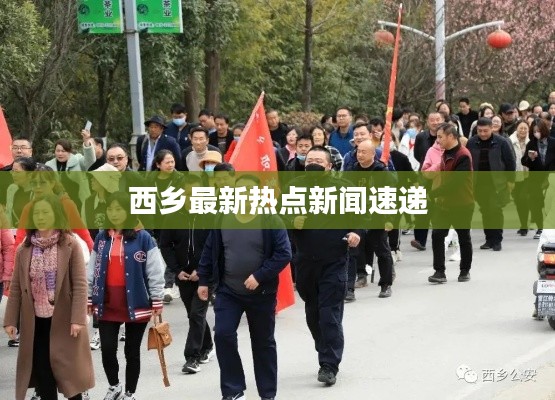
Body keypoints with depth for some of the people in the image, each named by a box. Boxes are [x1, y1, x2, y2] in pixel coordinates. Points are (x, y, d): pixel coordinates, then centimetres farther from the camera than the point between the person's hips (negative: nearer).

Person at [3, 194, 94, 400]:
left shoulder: (70, 245, -6)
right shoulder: (24, 249, 5)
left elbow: (80, 284, -9)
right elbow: (16, 287, 6)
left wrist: (78, 319, -16)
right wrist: (10, 320, 1)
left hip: (63, 320, -3)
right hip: (35, 321, 3)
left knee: (69, 370, 3)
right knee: (41, 370, 4)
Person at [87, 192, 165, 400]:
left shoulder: (143, 238, -7)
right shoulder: (101, 238, 6)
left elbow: (155, 272, -6)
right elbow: (92, 271, 13)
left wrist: (157, 302, -8)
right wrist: (89, 299, 12)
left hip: (136, 305, -3)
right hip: (107, 305, 3)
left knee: (132, 352, 7)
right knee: (107, 350, 2)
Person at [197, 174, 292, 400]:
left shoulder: (270, 221, -11)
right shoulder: (222, 220, 1)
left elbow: (284, 254, -16)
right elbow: (209, 252, 9)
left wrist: (259, 276, -22)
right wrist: (203, 281, 8)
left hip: (261, 293, -2)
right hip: (228, 292, 3)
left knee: (263, 343, 9)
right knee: (223, 335, -11)